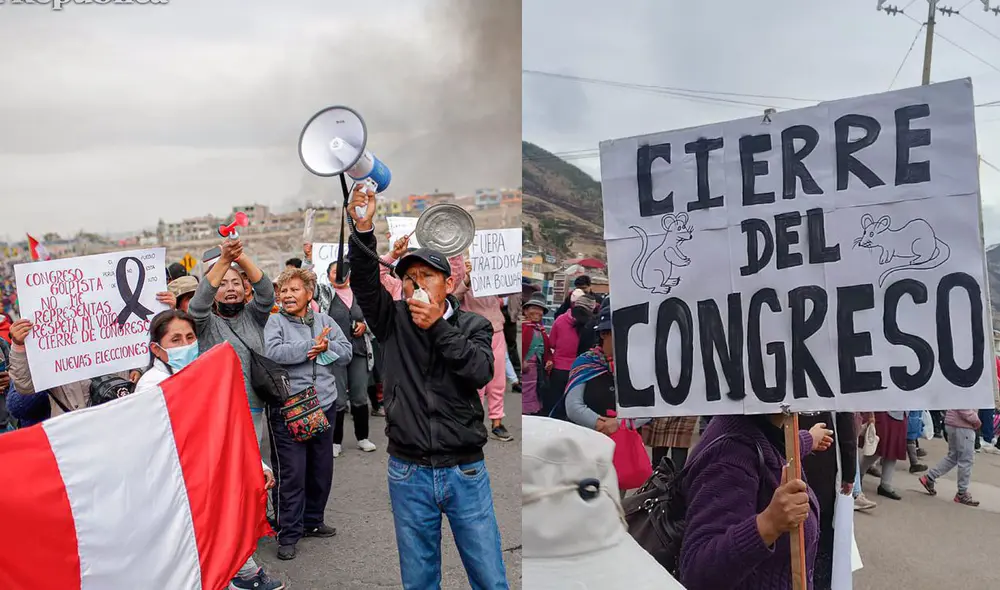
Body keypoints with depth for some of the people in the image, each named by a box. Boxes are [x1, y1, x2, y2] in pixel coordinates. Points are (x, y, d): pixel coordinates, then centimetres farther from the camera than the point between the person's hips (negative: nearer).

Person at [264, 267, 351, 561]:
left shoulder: (324, 321, 9)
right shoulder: (274, 321, -4)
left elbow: (347, 351, 6)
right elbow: (271, 352, -21)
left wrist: (326, 347, -13)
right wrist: (310, 346, -18)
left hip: (324, 405, 5)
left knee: (321, 469, 16)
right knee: (291, 473, -2)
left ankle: (312, 521, 34)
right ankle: (289, 533, 12)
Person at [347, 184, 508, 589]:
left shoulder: (474, 326, 3)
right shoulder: (394, 321, 4)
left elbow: (481, 372, -15)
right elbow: (364, 281, -12)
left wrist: (438, 326, -21)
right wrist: (363, 229, -27)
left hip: (466, 472, -1)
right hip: (409, 473, 1)